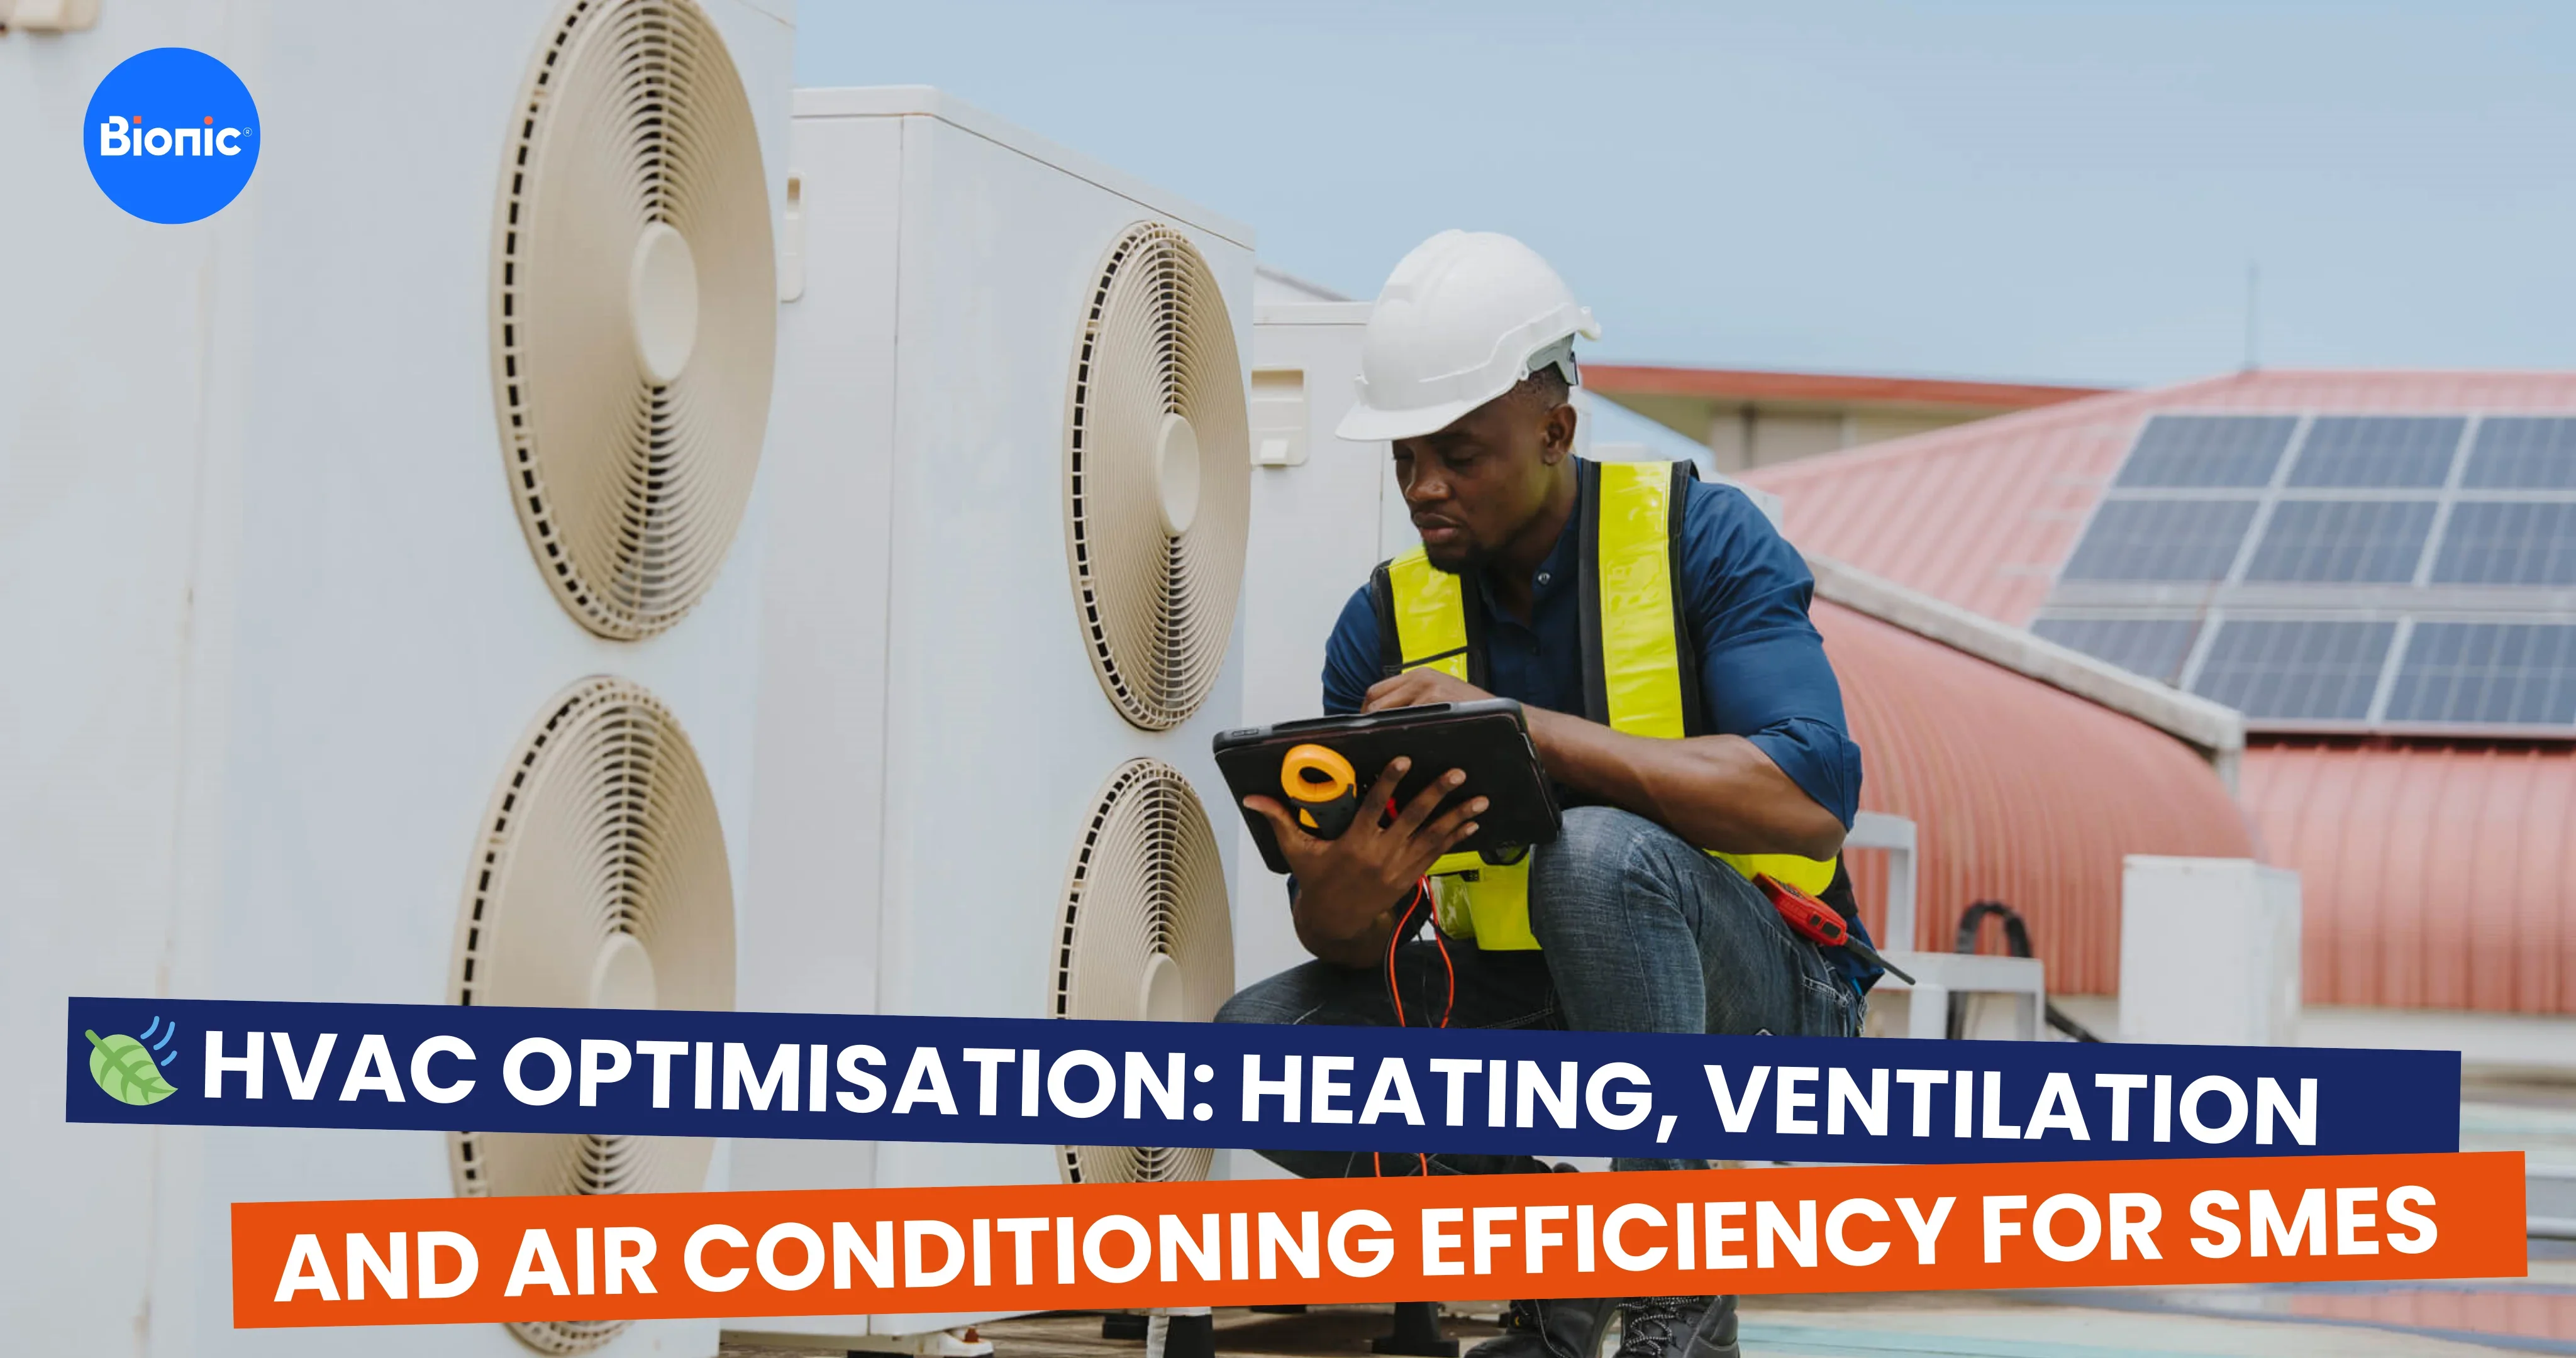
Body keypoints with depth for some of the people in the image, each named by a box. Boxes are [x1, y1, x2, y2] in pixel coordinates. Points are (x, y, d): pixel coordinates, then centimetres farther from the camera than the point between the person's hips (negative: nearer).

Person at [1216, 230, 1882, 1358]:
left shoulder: (1698, 537, -11)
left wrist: (1520, 726, -31)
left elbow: (1810, 800, -27)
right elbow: (1349, 943, -2)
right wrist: (1343, 892, -29)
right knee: (1259, 1044, -17)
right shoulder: (1387, 622, 0)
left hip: (1754, 1002, -4)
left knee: (1598, 853, -35)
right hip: (1525, 1020, 4)